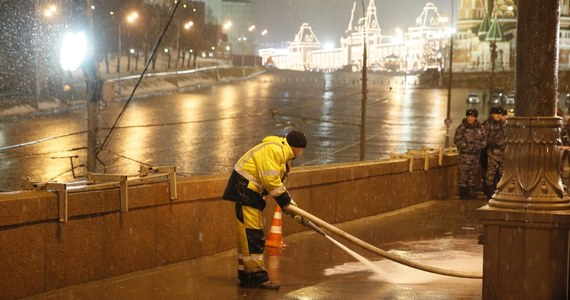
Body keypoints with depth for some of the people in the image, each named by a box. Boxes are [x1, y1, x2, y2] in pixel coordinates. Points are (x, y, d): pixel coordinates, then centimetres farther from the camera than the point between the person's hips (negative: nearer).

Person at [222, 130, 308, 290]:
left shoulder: (283, 155, 18)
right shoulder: (273, 149, -16)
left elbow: (277, 183, 19)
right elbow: (270, 180, -23)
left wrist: (291, 207, 14)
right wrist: (287, 202, -16)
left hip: (252, 192, 11)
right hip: (244, 187, -11)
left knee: (251, 235, 13)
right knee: (252, 234, -12)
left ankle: (246, 276, 20)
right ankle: (257, 277, -12)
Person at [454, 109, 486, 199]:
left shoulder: (480, 128, 9)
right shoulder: (461, 127, -3)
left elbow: (483, 140, 16)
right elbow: (457, 140, -7)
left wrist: (479, 146, -4)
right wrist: (467, 146, -15)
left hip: (475, 154, 5)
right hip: (464, 154, -5)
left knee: (473, 174, 9)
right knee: (463, 174, -7)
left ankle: (470, 193, 18)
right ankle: (462, 193, -1)